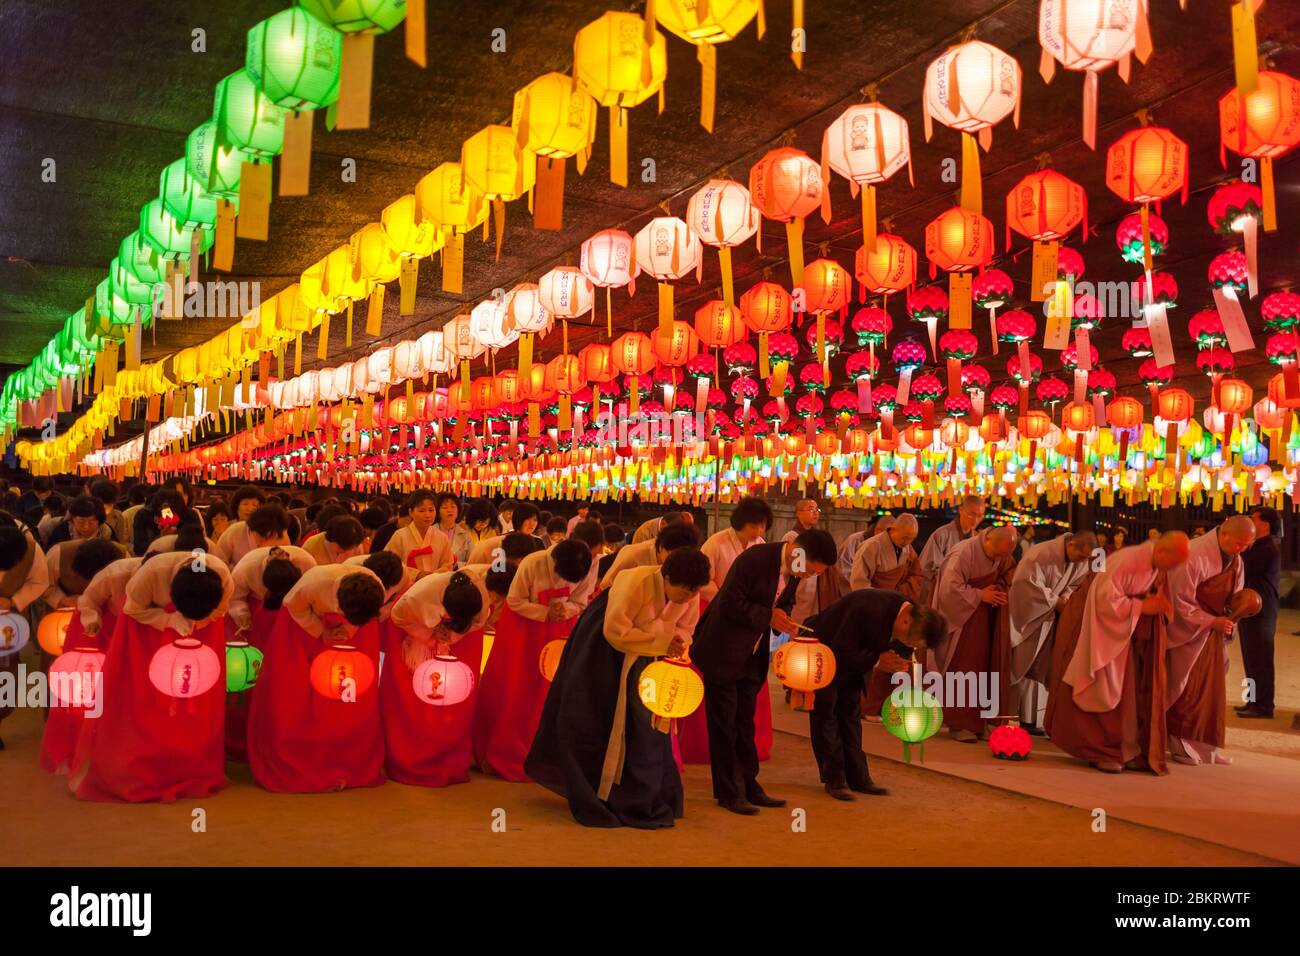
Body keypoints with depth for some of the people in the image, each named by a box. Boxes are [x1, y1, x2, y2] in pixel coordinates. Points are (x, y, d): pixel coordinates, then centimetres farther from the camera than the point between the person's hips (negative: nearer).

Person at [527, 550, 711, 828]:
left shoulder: (690, 596, -14)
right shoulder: (636, 582, -34)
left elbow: (684, 630, 0)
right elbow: (616, 632, -33)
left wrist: (675, 643, -24)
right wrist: (662, 640, -29)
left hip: (642, 661, 6)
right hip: (602, 655, -5)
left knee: (643, 728, 6)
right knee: (600, 729, 1)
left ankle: (643, 802, 17)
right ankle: (593, 802, 15)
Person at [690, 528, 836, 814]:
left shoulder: (793, 571, -1)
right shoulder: (754, 559, -24)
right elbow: (730, 605, -25)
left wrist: (787, 625, -6)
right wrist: (768, 617, -25)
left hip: (752, 655, 7)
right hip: (723, 653, -7)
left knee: (745, 722, 14)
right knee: (724, 723, 1)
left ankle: (748, 785, 22)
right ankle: (729, 793, 9)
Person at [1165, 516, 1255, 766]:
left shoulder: (1234, 558, 1)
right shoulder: (1194, 555, -23)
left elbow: (1234, 593, 13)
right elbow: (1181, 602, -20)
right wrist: (1212, 622, -20)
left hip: (1214, 631, 7)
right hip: (1189, 631, -7)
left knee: (1212, 689, 11)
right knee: (1188, 690, -1)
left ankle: (1205, 744, 20)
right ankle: (1180, 743, 10)